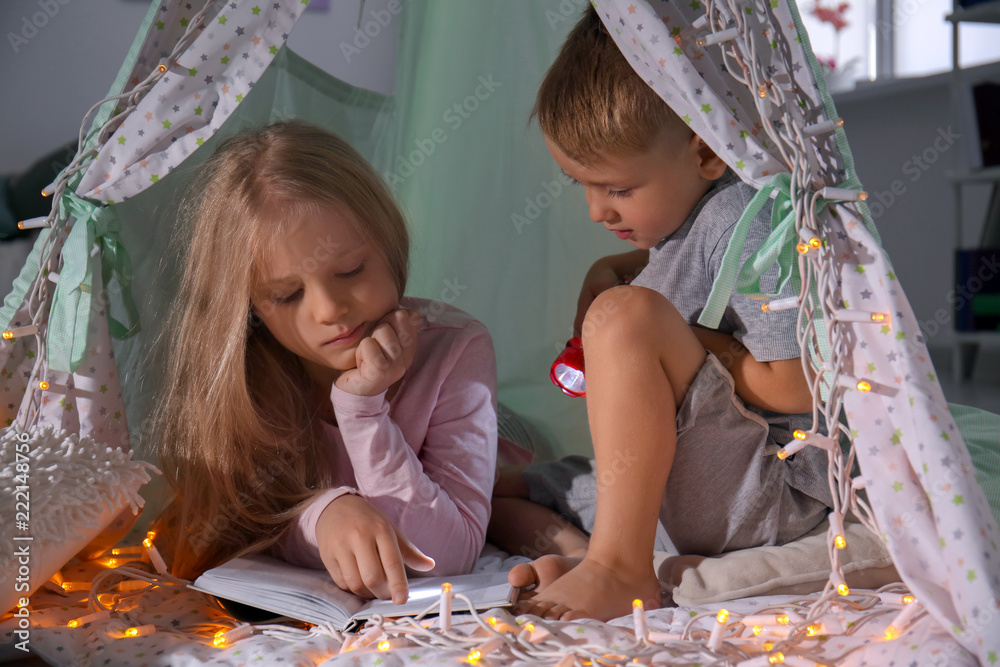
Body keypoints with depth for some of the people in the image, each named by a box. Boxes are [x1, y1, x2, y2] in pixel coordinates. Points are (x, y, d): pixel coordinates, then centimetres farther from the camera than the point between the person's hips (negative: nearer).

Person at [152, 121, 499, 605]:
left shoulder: (456, 352, -19)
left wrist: (362, 407, -30)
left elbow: (451, 558, -22)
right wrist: (325, 511, -36)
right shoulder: (242, 375, -14)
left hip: (418, 617, 1)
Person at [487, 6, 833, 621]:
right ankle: (580, 552, -22)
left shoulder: (745, 219, -19)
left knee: (626, 316, -31)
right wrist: (614, 267, 12)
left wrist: (667, 338, -13)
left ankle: (618, 568, -31)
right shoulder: (683, 206, 7)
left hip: (770, 488, -10)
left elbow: (793, 388, -23)